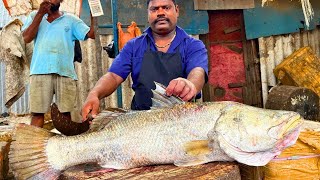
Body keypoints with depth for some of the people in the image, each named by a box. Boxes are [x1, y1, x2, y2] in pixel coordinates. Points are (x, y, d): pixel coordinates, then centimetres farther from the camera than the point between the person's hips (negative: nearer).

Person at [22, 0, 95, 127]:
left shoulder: (71, 19, 14)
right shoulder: (34, 16, 17)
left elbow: (91, 34, 3)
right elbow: (27, 38, 1)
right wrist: (40, 13, -1)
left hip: (65, 72, 0)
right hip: (40, 71, 0)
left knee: (65, 112, 1)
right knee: (37, 112, -3)